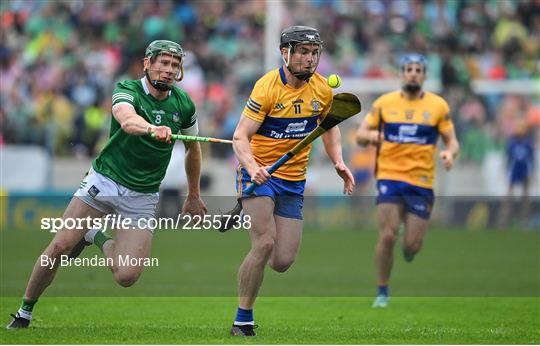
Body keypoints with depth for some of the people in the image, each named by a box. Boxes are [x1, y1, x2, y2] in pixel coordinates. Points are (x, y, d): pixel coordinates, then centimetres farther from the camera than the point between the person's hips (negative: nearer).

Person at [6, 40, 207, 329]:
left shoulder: (183, 104, 1)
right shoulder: (127, 91, -11)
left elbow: (192, 148, 19)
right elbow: (126, 119, -36)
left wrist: (194, 195, 23)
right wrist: (151, 128, -57)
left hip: (142, 197, 2)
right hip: (104, 181, -2)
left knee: (126, 277, -13)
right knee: (60, 246, -15)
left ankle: (98, 239, 18)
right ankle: (24, 313, 5)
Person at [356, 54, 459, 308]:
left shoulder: (438, 106, 5)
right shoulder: (383, 103, 6)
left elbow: (452, 141, 8)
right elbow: (360, 135, 9)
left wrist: (449, 153, -15)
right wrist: (370, 135, -15)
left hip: (421, 182, 0)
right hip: (389, 176, 0)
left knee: (412, 245, -4)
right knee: (387, 235, -15)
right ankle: (382, 292, 0)